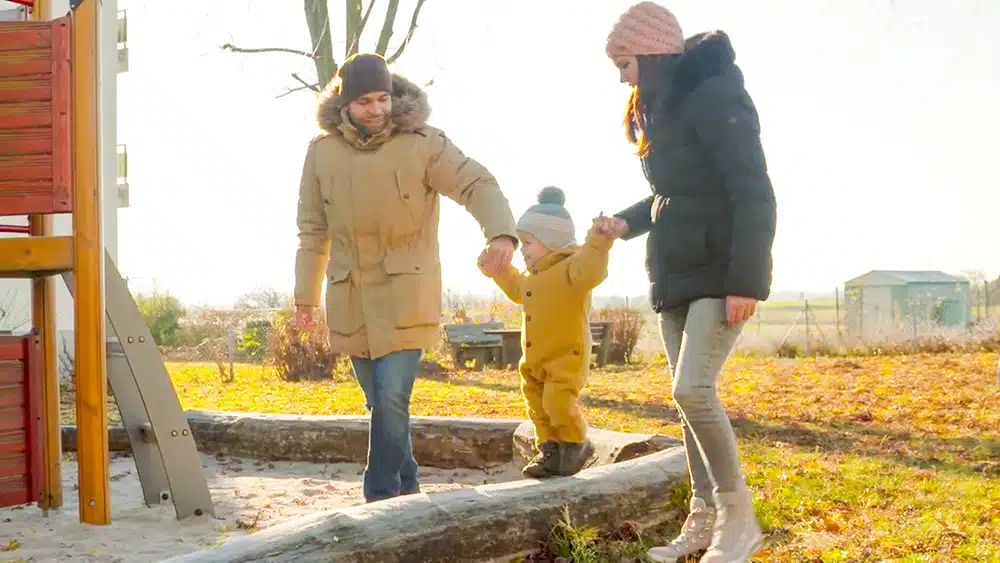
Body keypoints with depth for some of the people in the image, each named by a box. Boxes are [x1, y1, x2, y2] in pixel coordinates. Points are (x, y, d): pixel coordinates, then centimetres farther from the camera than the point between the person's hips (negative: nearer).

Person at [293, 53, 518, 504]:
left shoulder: (421, 144, -8)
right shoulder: (322, 151, 3)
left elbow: (478, 184, -15)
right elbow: (314, 229, 11)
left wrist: (501, 232, -34)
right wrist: (305, 294, 12)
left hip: (405, 294, -4)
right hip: (350, 299, 4)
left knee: (392, 397, -13)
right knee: (380, 402, 11)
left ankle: (381, 500, -3)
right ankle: (406, 489, 26)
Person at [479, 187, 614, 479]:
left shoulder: (571, 266, -17)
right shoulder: (533, 274, 14)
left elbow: (591, 273, -40)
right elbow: (517, 290, 35)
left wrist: (597, 242, -52)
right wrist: (499, 272, 31)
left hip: (566, 356, -9)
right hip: (534, 358, 10)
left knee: (558, 402, -16)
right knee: (537, 404, 13)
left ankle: (576, 444, 8)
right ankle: (550, 450, 24)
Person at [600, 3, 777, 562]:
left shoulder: (715, 96, -14)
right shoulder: (662, 111, 15)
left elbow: (754, 194, -19)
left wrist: (746, 280, -24)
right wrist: (627, 223, 10)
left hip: (720, 275, -9)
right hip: (676, 275, 9)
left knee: (693, 389, -18)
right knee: (691, 397, 7)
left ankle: (739, 518, -4)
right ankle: (705, 518, 14)